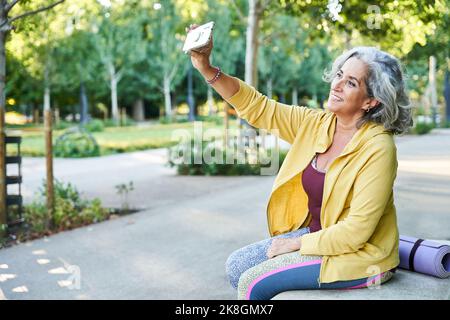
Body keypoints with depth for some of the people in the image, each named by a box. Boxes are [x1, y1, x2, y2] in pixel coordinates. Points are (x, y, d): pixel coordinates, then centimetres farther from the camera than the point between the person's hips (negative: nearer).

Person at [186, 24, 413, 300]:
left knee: (253, 283, -12)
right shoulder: (316, 123, -3)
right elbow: (258, 109, -4)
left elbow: (356, 230, -23)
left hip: (358, 255, -7)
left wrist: (296, 243, -15)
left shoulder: (378, 148, -22)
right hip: (316, 234, 7)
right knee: (237, 265, 4)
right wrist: (207, 69, -13)